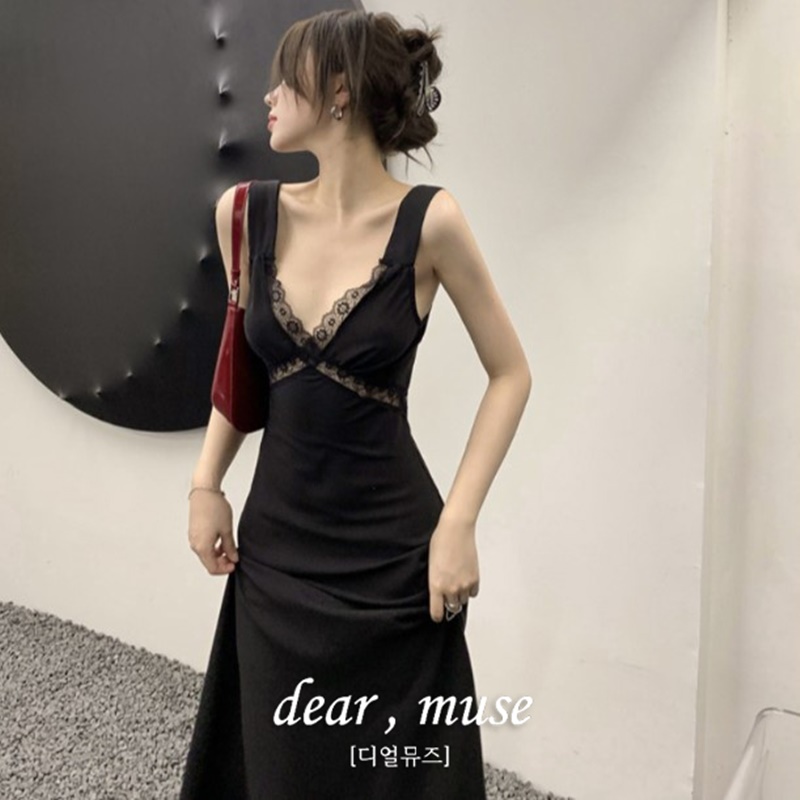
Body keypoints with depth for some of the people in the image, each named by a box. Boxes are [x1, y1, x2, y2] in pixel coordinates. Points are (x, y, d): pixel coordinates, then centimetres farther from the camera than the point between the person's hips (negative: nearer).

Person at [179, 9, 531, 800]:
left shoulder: (428, 221, -12)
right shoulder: (248, 213, -1)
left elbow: (510, 374, -5)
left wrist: (458, 522, -13)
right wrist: (206, 483, 4)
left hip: (391, 550, -3)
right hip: (274, 542, 4)